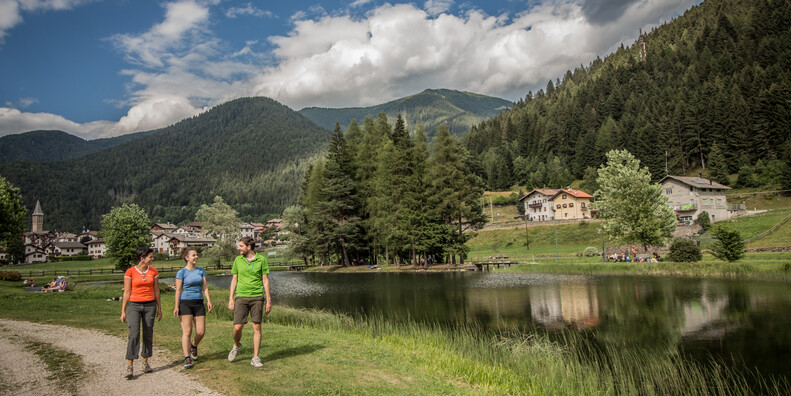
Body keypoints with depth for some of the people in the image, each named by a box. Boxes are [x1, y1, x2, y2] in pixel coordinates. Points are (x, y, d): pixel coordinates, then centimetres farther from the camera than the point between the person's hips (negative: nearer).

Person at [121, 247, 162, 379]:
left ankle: (145, 362, 20)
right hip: (133, 305, -3)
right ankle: (129, 366, -8)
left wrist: (159, 308, 12)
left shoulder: (153, 271, 5)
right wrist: (123, 311, -3)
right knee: (134, 334, -13)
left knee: (148, 334, 7)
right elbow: (126, 292, -2)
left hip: (150, 305, 3)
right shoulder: (130, 272, -4)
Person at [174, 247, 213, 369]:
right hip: (185, 303, -4)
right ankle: (187, 359, -2)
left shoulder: (201, 270, 10)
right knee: (187, 331, -7)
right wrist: (176, 306, -8)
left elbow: (205, 287, 7)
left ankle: (193, 346, 32)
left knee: (201, 331, 0)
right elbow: (178, 290, -4)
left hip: (199, 303, 4)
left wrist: (209, 300, -5)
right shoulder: (181, 272, -2)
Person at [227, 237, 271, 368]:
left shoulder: (261, 259, 0)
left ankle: (255, 358, 9)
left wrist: (268, 299, 0)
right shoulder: (238, 260, 7)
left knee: (257, 327, 0)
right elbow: (234, 279, 11)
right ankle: (236, 346, 28)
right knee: (237, 327, -4)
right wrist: (231, 298, 6)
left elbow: (265, 280, 3)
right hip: (241, 297, 1)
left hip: (257, 297, -1)